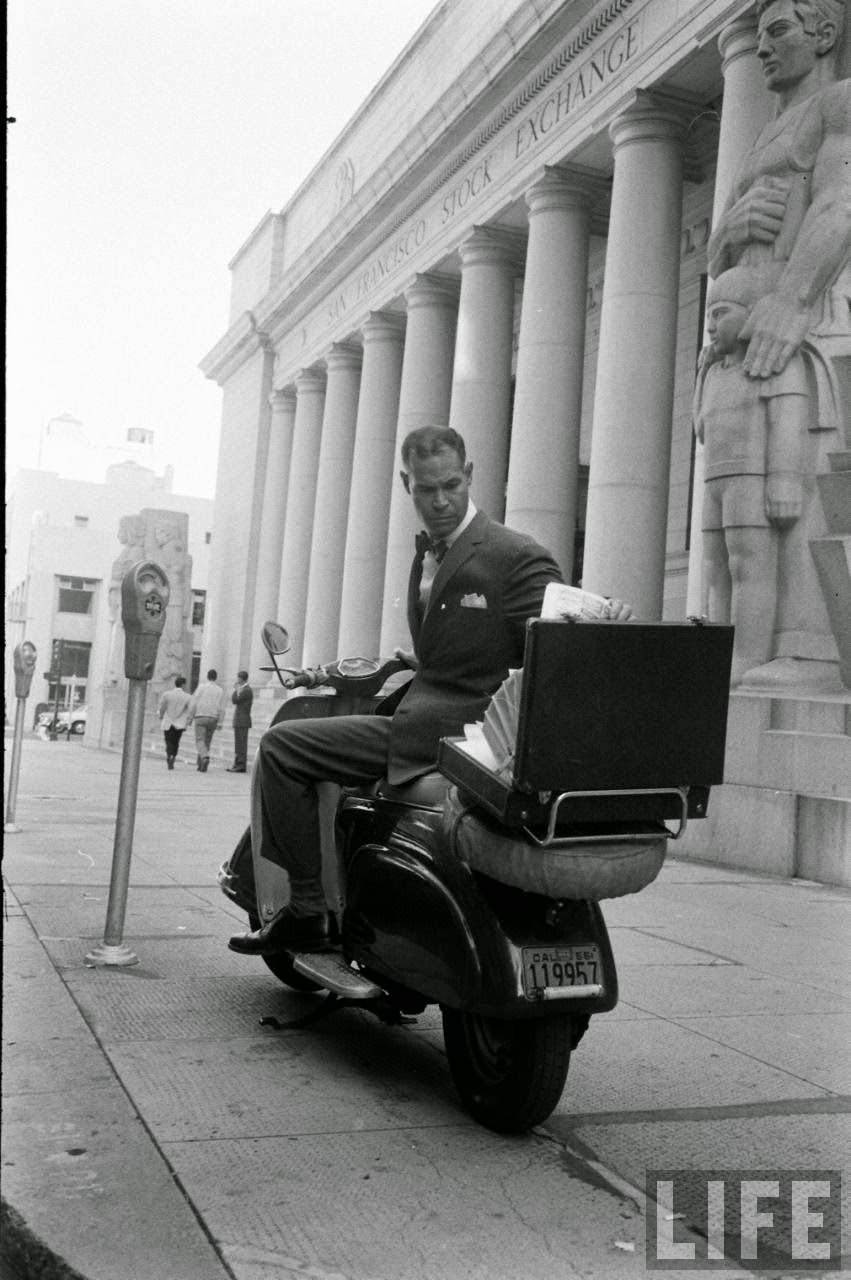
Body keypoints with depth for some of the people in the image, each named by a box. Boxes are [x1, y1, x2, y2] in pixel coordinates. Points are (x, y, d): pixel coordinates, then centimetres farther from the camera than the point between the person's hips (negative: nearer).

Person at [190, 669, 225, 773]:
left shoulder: (201, 688, 0)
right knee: (207, 742, 13)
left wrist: (191, 717, 2)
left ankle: (205, 757, -32)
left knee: (200, 741, -5)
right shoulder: (220, 690, 5)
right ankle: (201, 766, 14)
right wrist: (220, 723, -2)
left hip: (201, 717, -3)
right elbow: (221, 707, -2)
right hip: (213, 719, 3)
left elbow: (194, 704, -5)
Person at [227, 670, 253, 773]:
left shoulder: (247, 690, -13)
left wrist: (236, 689, -5)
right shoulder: (245, 689, 18)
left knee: (241, 744, -10)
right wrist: (236, 690, 14)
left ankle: (241, 766, -10)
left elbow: (235, 700, -14)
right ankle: (238, 765, 15)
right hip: (239, 721, 10)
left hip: (242, 721, -10)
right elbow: (234, 700, 20)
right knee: (239, 745, 12)